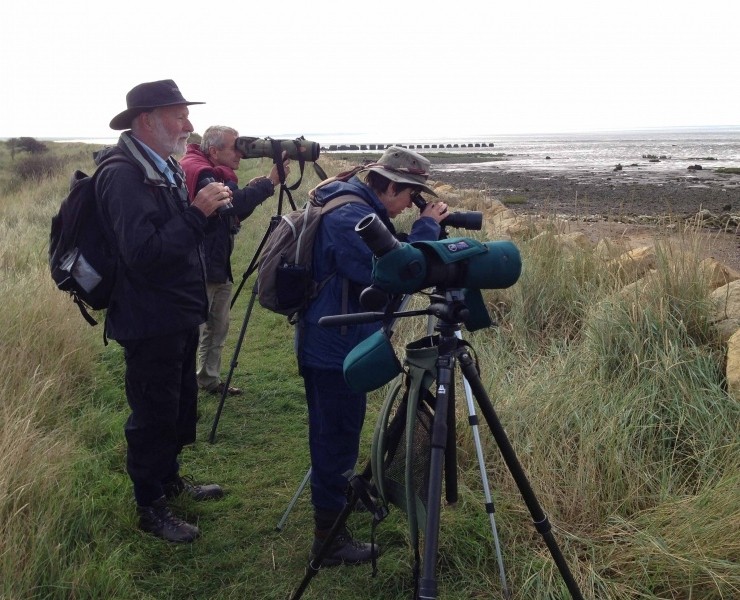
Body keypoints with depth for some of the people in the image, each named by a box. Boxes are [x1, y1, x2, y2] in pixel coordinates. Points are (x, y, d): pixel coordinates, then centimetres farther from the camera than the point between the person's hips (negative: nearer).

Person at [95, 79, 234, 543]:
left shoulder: (166, 168, 10)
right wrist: (197, 213, -28)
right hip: (149, 322, -10)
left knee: (181, 406, 21)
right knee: (154, 417, 3)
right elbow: (143, 252, -29)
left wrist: (214, 207, 3)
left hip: (180, 316, 10)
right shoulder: (124, 176, -20)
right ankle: (151, 508, 19)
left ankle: (170, 479, 40)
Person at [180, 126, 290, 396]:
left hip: (218, 266, 10)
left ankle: (210, 380, 28)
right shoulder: (199, 173, -17)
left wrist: (251, 189, 0)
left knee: (217, 328, 16)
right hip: (200, 269, -10)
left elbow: (235, 212, 17)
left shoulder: (215, 173, 14)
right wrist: (269, 182, -25)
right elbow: (233, 204, -32)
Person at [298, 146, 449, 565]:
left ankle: (340, 493, 46)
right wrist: (427, 227, -17)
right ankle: (329, 539, 10)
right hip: (336, 346, -11)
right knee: (337, 436, -1)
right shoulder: (349, 217, -23)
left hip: (332, 342, 11)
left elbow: (388, 262, 18)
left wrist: (425, 231, 6)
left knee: (334, 434, 26)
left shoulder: (356, 207, 10)